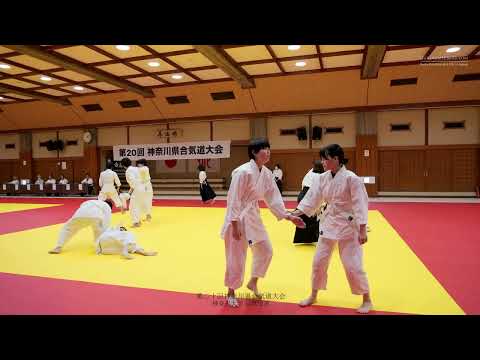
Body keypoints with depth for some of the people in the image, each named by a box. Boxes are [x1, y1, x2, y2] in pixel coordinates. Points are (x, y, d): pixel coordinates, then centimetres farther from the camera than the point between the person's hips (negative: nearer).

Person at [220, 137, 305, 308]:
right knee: (236, 258, 3)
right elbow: (234, 199, -21)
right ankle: (231, 293, 25)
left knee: (265, 251, 15)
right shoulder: (243, 171, -22)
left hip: (253, 216, 8)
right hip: (238, 217, -8)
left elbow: (273, 198, 7)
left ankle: (253, 282, 37)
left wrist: (289, 217, 2)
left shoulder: (266, 173, 3)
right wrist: (235, 224, -22)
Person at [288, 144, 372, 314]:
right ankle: (313, 295, 31)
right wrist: (295, 212, -11)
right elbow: (311, 199, 0)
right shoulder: (322, 178, 0)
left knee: (353, 265, 0)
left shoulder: (351, 178, -18)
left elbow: (360, 205, -17)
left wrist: (362, 230, -18)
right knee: (319, 261, 11)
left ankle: (367, 300, 24)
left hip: (348, 225, -6)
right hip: (329, 223, 6)